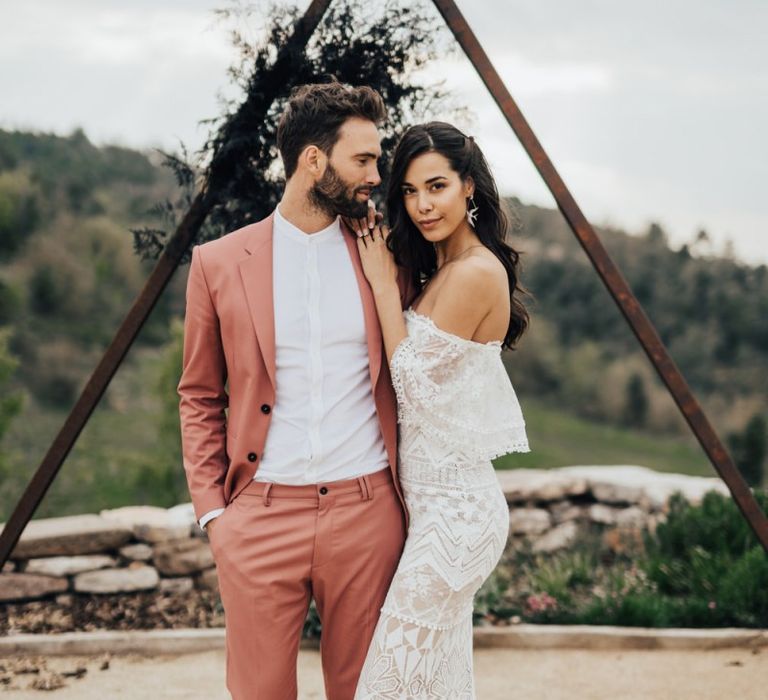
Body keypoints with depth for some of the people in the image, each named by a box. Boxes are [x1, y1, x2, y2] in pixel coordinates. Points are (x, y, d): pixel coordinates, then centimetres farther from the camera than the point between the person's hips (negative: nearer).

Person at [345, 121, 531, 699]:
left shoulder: (475, 272, -17)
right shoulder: (441, 268, 13)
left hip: (453, 508, -10)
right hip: (440, 501, 10)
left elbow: (415, 380, -15)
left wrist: (384, 283, -9)